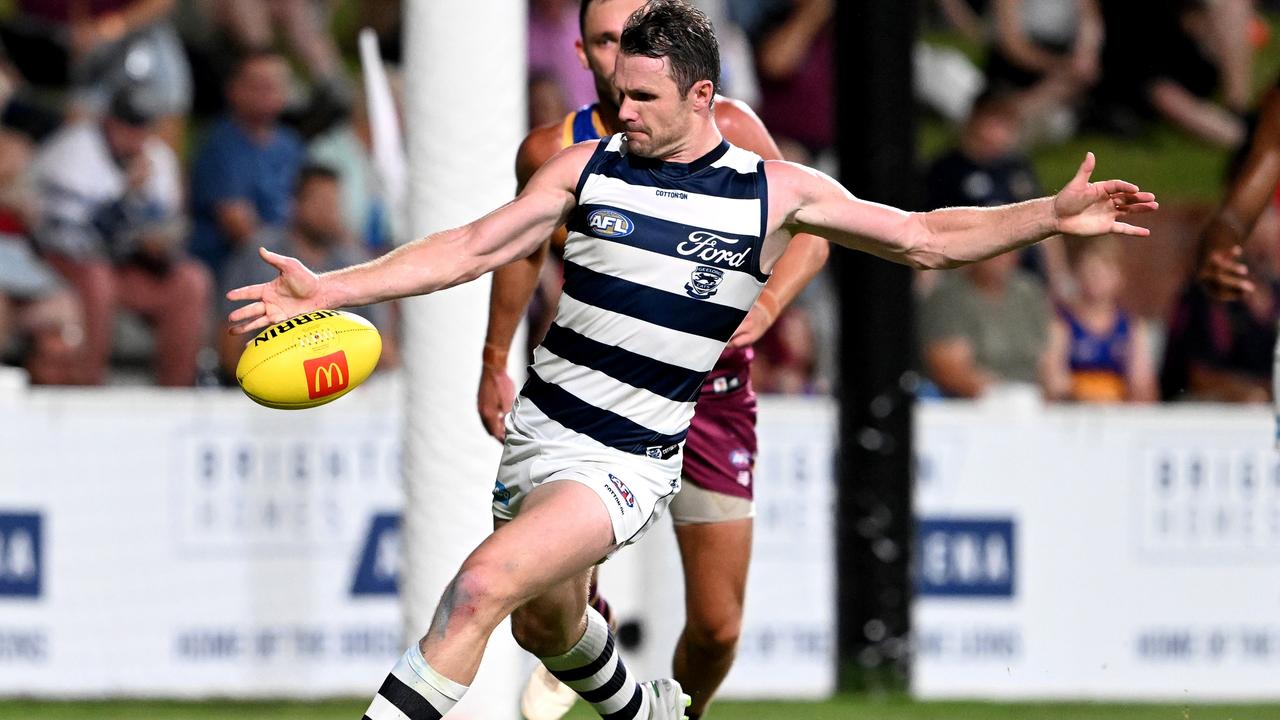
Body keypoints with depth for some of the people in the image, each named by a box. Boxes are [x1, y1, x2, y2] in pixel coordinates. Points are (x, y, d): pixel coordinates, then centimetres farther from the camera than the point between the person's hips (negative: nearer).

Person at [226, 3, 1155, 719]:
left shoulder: (774, 192, -4)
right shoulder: (588, 167, 1)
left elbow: (925, 238, 3)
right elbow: (475, 248, 2)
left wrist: (1053, 216, -8)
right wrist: (328, 289, -7)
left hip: (630, 462, -4)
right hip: (541, 427, 5)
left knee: (484, 584, -24)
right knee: (548, 625, 22)